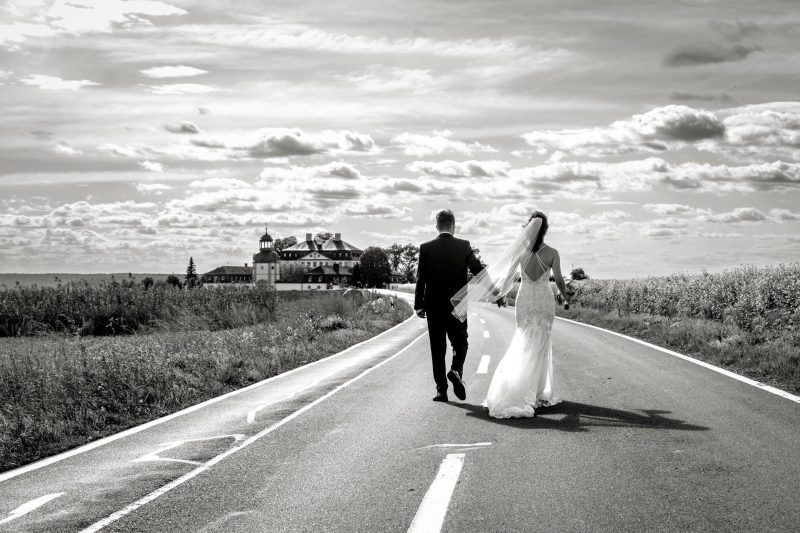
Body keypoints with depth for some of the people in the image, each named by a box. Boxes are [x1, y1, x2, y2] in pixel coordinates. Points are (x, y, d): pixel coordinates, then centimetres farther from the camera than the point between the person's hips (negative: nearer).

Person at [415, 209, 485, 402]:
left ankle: (441, 389, 5)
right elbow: (478, 270, -5)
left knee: (437, 349, 7)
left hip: (434, 306, 0)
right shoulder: (464, 246, -4)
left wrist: (418, 305, 2)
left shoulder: (426, 248, -4)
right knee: (460, 342, 15)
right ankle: (456, 371, -12)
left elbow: (421, 279, -5)